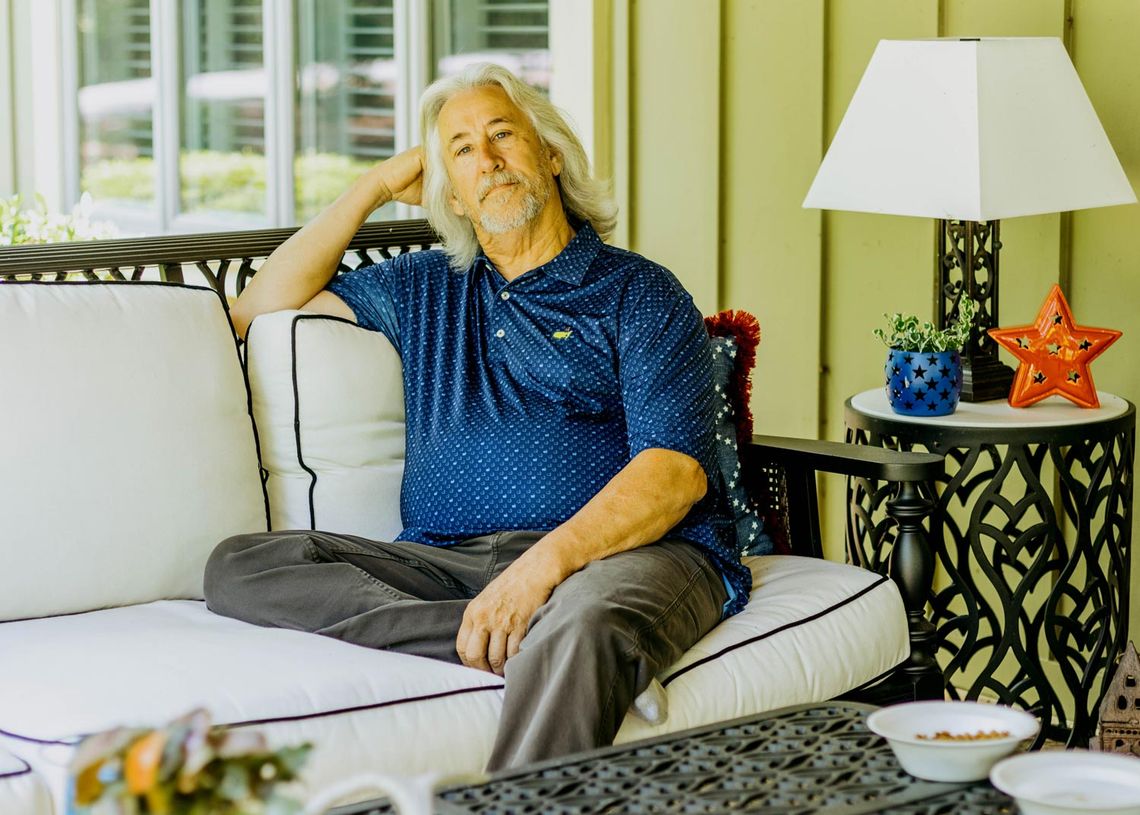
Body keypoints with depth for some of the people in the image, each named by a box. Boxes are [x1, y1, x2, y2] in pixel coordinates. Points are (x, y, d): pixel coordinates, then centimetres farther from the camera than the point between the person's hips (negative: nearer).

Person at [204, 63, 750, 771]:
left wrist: (547, 562, -22)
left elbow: (676, 470, -5)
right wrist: (376, 188, 21)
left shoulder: (639, 294, 9)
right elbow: (263, 308, 26)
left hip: (625, 550, -5)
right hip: (448, 561, 5)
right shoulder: (425, 289, 26)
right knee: (239, 565, -19)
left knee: (581, 630, -42)